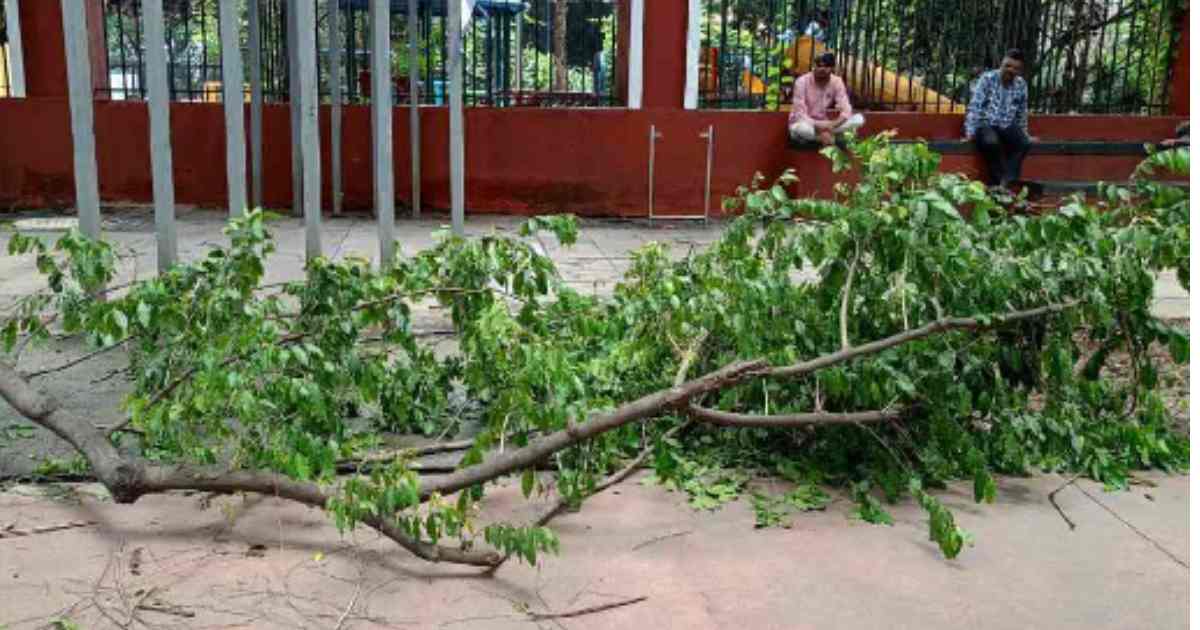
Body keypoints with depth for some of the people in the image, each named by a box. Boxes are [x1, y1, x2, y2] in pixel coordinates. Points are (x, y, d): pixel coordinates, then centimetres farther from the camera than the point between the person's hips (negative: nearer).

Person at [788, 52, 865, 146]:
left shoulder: (837, 82, -8)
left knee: (859, 119, -15)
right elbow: (800, 115, -23)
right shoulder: (802, 82, -18)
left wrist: (830, 126, -33)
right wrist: (820, 129, -34)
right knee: (802, 128, -41)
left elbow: (846, 111, -15)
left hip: (825, 124, 3)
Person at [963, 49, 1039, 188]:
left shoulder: (1021, 85, 5)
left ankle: (1005, 183, -27)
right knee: (992, 141, -37)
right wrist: (970, 132, -20)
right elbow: (975, 106, -13)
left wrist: (1025, 134, 16)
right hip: (984, 124, -4)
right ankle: (998, 183, -25)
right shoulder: (987, 78, -7)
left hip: (1007, 127, 4)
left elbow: (1022, 114, 15)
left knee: (1025, 143, -24)